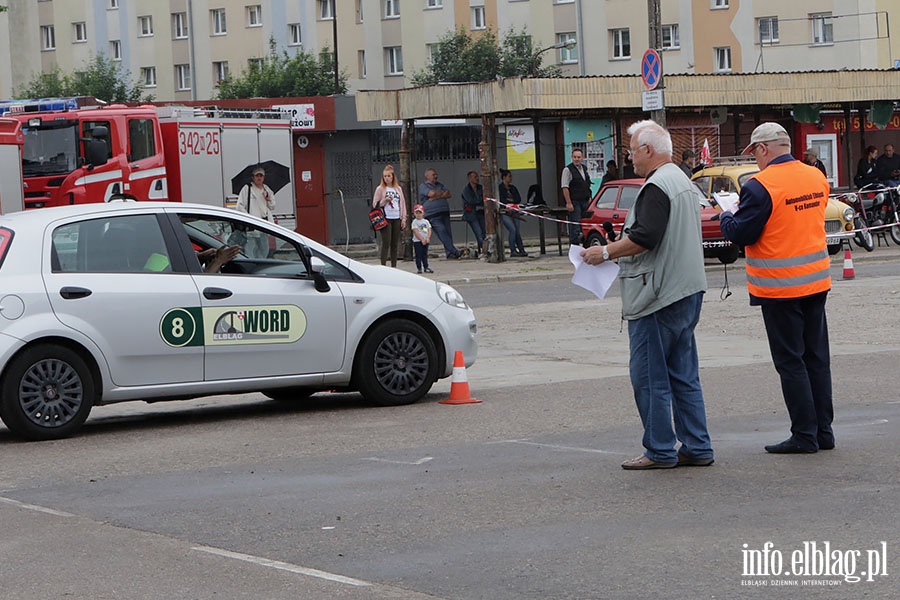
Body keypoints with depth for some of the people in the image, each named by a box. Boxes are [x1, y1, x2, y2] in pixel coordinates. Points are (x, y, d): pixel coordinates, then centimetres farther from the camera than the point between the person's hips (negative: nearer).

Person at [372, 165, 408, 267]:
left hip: (396, 219, 4)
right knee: (386, 243, -9)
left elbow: (402, 203, 15)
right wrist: (385, 200, -17)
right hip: (386, 219, -4)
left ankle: (394, 266, 11)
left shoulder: (398, 189, 13)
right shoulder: (380, 189, 1)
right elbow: (375, 204, 0)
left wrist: (403, 218, 8)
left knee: (395, 244, 5)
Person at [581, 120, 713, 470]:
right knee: (683, 374, 12)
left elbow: (645, 237, -26)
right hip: (688, 291, 10)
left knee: (649, 375, -3)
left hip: (659, 296, -10)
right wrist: (617, 251, 19)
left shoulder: (656, 187, -15)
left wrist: (606, 252, -14)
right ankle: (697, 448, 13)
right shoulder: (684, 182, 18)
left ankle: (660, 451, -1)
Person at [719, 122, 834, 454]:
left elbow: (741, 234, -14)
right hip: (816, 281, 7)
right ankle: (823, 431, 16)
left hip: (779, 287, -7)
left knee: (790, 361, 0)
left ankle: (804, 435, 1)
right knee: (817, 357, 12)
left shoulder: (760, 187, -17)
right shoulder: (817, 178, 5)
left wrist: (726, 216, 7)